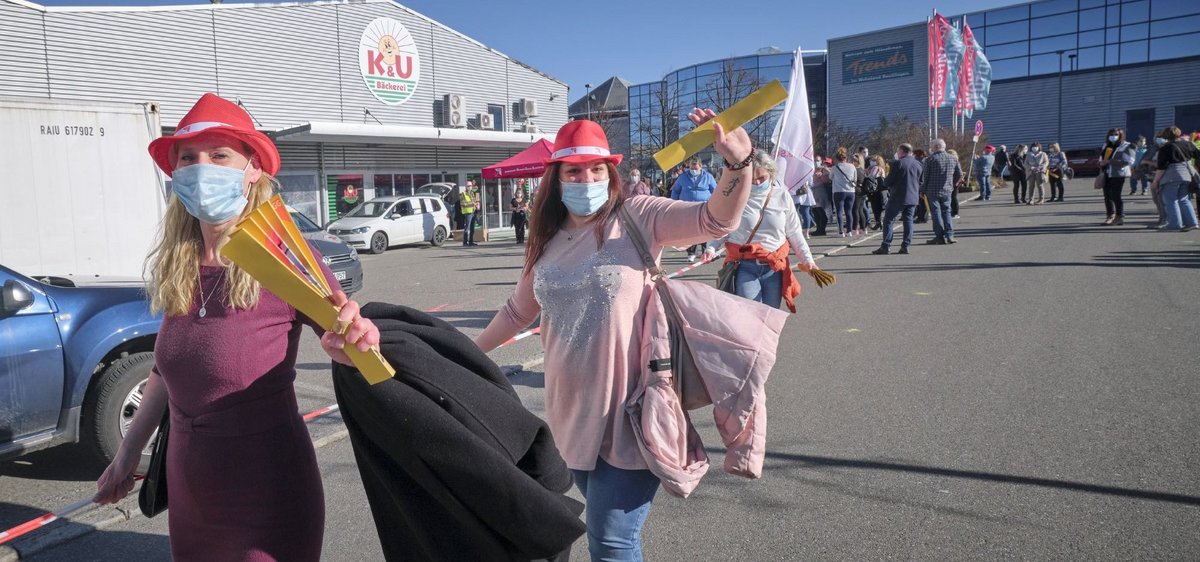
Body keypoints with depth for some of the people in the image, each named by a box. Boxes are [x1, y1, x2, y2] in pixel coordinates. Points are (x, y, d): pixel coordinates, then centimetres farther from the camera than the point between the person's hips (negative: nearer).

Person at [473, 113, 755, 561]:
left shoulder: (637, 218, -8)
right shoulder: (546, 240, 7)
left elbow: (717, 220, -22)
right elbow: (519, 310, 21)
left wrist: (738, 162, -39)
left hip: (628, 413, -6)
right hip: (573, 415, 6)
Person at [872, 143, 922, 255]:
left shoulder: (897, 163, -11)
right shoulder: (918, 164, 8)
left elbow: (888, 182, -11)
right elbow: (921, 182, 13)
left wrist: (885, 183, 10)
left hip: (898, 198, -6)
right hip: (913, 198, 6)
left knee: (888, 220, -1)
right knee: (908, 221, 10)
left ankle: (886, 246, -5)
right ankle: (906, 246, 6)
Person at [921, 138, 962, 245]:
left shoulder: (930, 159, -9)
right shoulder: (953, 159, 7)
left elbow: (924, 176, -9)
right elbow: (959, 175, 10)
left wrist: (923, 190, 0)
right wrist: (951, 185, 20)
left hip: (932, 190, -4)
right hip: (947, 191, 4)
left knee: (936, 212, 0)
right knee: (946, 211, 13)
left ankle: (940, 237, -2)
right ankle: (949, 235, 5)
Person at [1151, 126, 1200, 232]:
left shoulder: (1166, 148, -10)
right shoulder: (1188, 144, 7)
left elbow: (1161, 167, -12)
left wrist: (1156, 180, -6)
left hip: (1170, 178, -6)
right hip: (1186, 176, 6)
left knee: (1171, 201, 1)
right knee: (1184, 200, 14)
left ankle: (1175, 224, -2)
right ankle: (1191, 222, 10)